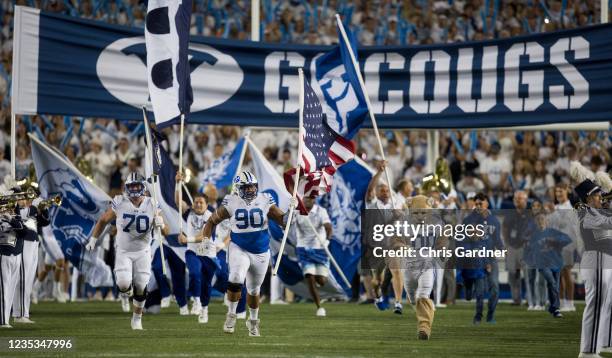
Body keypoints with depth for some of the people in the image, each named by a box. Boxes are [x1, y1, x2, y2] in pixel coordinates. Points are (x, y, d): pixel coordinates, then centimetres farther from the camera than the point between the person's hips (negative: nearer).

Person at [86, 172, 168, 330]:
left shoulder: (152, 206, -10)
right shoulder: (119, 204, -13)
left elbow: (166, 232, -7)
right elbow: (103, 221, 4)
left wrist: (161, 225, -29)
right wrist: (93, 239, 4)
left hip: (143, 251, 1)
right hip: (123, 251, -1)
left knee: (141, 288, 4)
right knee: (124, 284, -18)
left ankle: (137, 318, 28)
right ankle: (125, 291, 21)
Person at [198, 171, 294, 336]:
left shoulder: (264, 201, -6)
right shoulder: (232, 203, -8)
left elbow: (283, 221, -4)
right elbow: (213, 220, 3)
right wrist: (205, 236, -10)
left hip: (261, 252, 2)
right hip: (239, 249, -2)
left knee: (254, 289, 15)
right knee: (236, 279, -26)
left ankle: (253, 321, 37)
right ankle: (231, 314, -7)